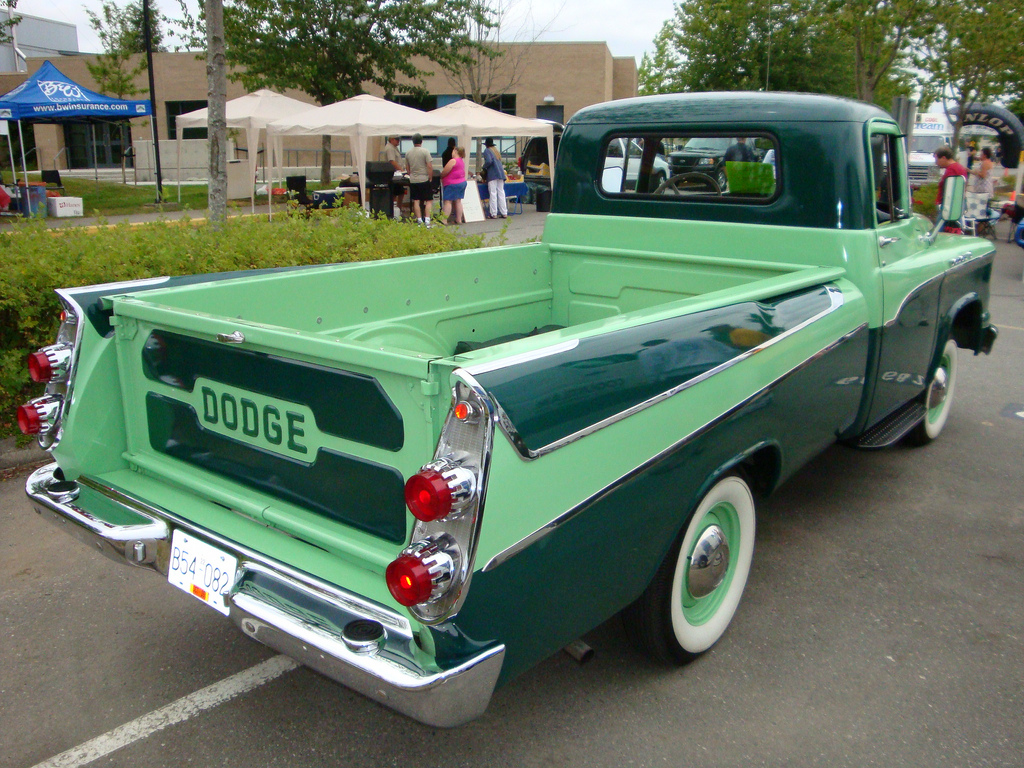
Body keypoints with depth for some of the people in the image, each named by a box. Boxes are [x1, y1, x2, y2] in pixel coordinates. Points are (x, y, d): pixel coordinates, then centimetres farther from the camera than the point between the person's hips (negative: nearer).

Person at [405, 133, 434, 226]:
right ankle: (427, 220, -6)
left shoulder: (408, 153, 5)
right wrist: (430, 177, -2)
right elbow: (430, 166, -13)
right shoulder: (425, 152, -9)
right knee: (429, 200, 3)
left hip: (413, 180, 4)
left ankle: (419, 220, 7)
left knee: (416, 201, 7)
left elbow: (407, 168, 13)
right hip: (424, 180, -4)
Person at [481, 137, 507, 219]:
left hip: (492, 174, -7)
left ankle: (494, 214, -8)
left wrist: (484, 168, -1)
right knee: (501, 193, 6)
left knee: (493, 194, -6)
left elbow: (489, 161, -16)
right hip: (501, 174, 7)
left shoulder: (487, 150, -1)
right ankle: (504, 213, 5)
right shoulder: (496, 150, 22)